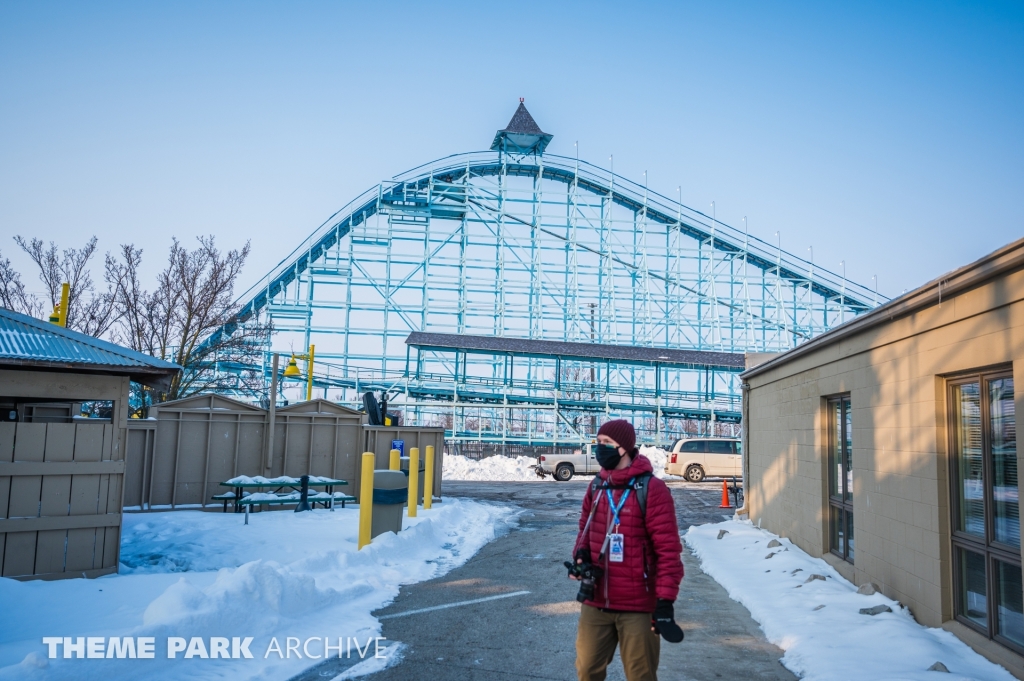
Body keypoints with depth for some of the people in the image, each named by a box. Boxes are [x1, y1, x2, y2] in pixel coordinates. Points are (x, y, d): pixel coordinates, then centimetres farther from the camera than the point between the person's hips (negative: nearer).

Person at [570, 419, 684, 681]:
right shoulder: (596, 487, 7)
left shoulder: (651, 489, -12)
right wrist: (581, 554, -2)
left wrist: (665, 600, -16)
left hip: (638, 606, -5)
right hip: (596, 602, 5)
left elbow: (668, 549, -13)